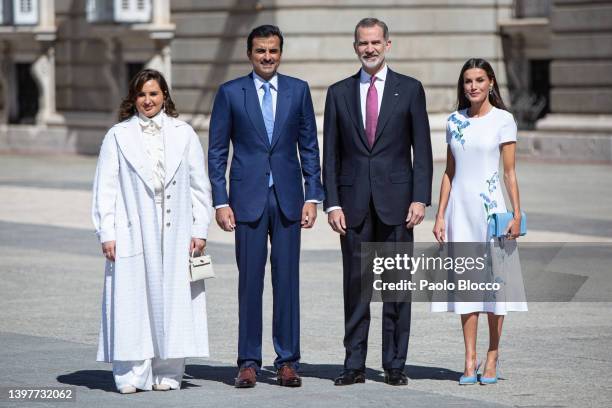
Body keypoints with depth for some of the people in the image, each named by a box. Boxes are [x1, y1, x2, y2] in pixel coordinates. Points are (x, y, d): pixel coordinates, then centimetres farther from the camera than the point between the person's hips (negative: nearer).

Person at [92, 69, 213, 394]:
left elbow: (199, 184, 10)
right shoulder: (118, 136, 6)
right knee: (132, 302, -5)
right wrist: (106, 233, -3)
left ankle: (167, 373, 7)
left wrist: (200, 229, 3)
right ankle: (132, 374, -2)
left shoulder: (184, 134, 10)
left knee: (173, 302, 0)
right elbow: (105, 188, 4)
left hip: (175, 233, 1)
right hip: (133, 233, -1)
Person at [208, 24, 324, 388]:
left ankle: (288, 362, 7)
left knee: (287, 280, 2)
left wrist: (312, 196, 1)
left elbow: (310, 147, 8)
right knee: (250, 282, 0)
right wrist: (221, 202, -4)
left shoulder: (298, 90, 6)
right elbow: (217, 152, 3)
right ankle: (249, 362, 6)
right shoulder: (230, 93, 2)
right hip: (248, 198, -1)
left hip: (288, 198, 1)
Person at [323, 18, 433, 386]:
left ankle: (395, 365, 7)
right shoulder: (339, 93, 9)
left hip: (396, 201, -1)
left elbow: (422, 149, 2)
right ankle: (355, 365, 7)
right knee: (356, 286, 3)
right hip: (354, 203, 1)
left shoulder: (409, 89, 5)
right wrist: (332, 203, -1)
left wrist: (420, 198, -7)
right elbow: (330, 154, 8)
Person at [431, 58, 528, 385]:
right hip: (460, 207, 3)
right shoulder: (454, 121, 9)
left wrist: (516, 214, -7)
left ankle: (492, 358, 8)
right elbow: (449, 172, 12)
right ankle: (469, 361, 3)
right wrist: (440, 215, 7)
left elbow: (509, 172, -1)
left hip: (491, 205, -3)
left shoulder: (503, 120, -1)